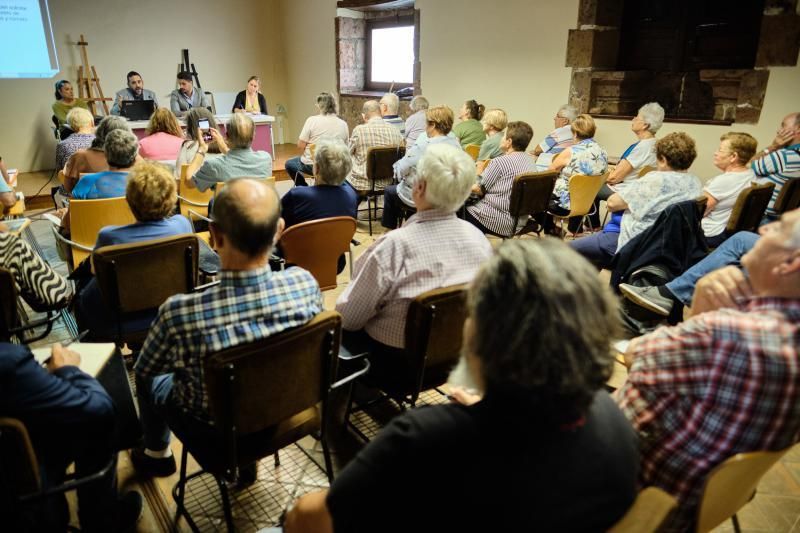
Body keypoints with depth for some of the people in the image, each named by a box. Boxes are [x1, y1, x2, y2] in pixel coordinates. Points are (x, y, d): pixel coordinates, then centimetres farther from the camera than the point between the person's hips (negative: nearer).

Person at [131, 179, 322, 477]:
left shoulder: (179, 314, -37)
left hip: (214, 434, -3)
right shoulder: (306, 284, -28)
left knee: (149, 379, 26)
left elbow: (144, 369, -13)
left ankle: (157, 455, 51)